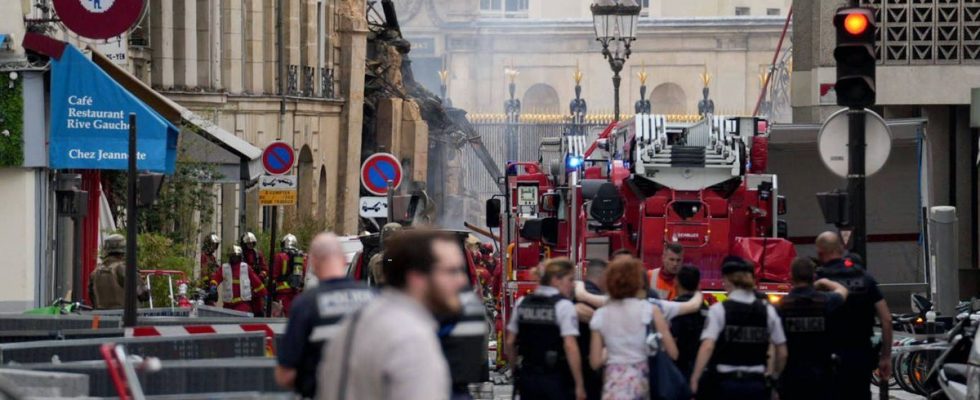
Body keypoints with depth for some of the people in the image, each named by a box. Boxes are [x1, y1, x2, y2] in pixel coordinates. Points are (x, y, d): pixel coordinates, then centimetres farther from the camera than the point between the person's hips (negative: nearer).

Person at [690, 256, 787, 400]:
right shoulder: (768, 311, 4)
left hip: (725, 383, -3)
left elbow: (708, 347, -17)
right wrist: (775, 377, 20)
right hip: (757, 385, 3)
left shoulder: (719, 310, -6)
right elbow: (782, 352, 5)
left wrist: (695, 379, -16)